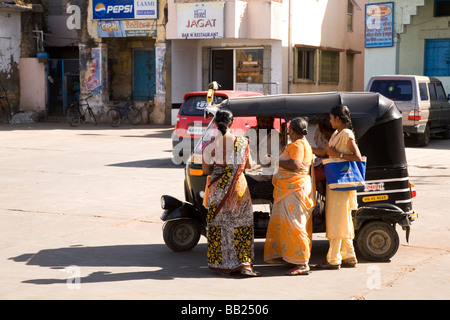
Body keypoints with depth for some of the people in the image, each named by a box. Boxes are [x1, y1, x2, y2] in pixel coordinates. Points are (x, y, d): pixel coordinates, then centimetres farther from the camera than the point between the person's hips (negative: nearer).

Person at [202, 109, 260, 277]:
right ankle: (244, 264, 3)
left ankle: (222, 264, 15)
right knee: (242, 224, 7)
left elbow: (206, 170, 0)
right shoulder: (242, 142, -5)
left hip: (218, 189, -1)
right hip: (239, 187, 1)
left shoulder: (211, 146, -9)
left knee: (219, 225, 10)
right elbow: (248, 164, 6)